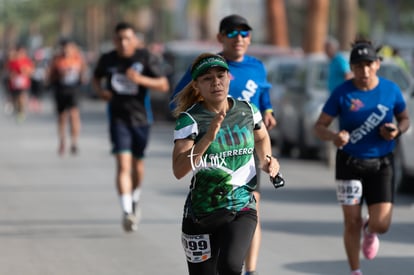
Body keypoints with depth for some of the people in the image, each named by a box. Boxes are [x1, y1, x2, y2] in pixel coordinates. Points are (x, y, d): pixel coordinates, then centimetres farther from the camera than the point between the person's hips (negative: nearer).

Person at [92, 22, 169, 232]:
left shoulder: (146, 58, -7)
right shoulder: (107, 60, -1)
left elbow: (164, 85, -8)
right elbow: (96, 78, 18)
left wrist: (141, 79, -24)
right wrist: (100, 90, -5)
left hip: (140, 117, 1)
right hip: (118, 117, -1)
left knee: (137, 165, 16)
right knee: (123, 164, -16)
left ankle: (135, 201, 43)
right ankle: (127, 211, -24)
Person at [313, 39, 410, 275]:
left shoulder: (391, 90, -4)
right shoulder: (342, 93, -9)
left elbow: (405, 118, 12)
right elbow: (319, 126, -5)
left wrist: (397, 130, -11)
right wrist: (333, 136, -27)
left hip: (381, 164, 1)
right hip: (350, 164, -1)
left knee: (381, 225, -8)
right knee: (352, 222, 1)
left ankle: (370, 230, 31)